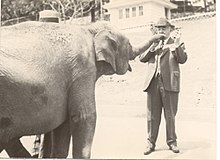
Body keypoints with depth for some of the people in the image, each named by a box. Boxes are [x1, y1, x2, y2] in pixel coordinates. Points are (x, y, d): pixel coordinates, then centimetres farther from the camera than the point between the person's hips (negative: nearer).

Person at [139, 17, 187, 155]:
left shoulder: (176, 44, 9)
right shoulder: (153, 44, 18)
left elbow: (182, 59, -8)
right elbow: (142, 58, 5)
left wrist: (177, 44, -18)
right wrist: (153, 45, -6)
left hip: (169, 84, -2)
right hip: (153, 83, 3)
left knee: (170, 115, 5)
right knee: (152, 115, 5)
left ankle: (172, 141, 18)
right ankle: (151, 143, 14)